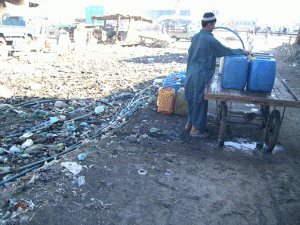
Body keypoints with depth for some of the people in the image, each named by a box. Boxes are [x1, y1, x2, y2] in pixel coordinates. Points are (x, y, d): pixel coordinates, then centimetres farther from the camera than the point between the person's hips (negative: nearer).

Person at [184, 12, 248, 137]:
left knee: (192, 99, 17)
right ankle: (196, 129, 11)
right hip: (201, 75, -8)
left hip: (191, 73, 8)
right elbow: (226, 51, -10)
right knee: (200, 101, 2)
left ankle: (189, 123, 29)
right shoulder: (210, 40, -16)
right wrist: (242, 52, 6)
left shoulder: (195, 37, 8)